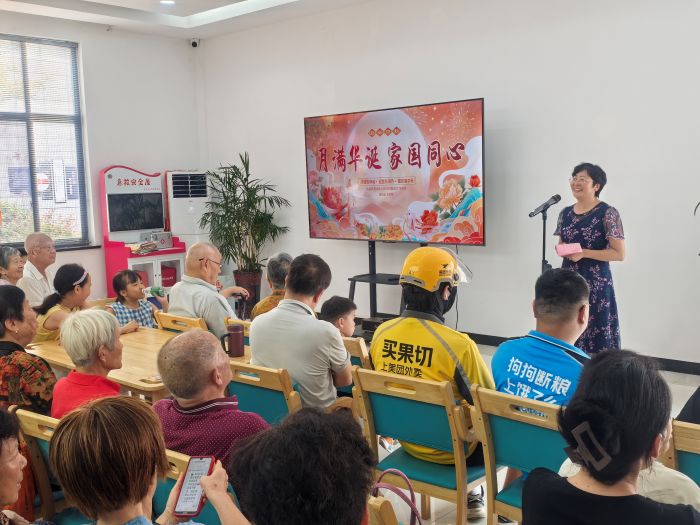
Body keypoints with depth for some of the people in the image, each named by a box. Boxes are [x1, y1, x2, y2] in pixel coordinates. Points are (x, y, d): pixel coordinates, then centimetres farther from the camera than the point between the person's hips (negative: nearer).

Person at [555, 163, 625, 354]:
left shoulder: (608, 213, -8)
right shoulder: (565, 213, 10)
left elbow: (619, 254, -10)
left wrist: (583, 253, -17)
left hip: (596, 283, -5)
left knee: (596, 335, -5)